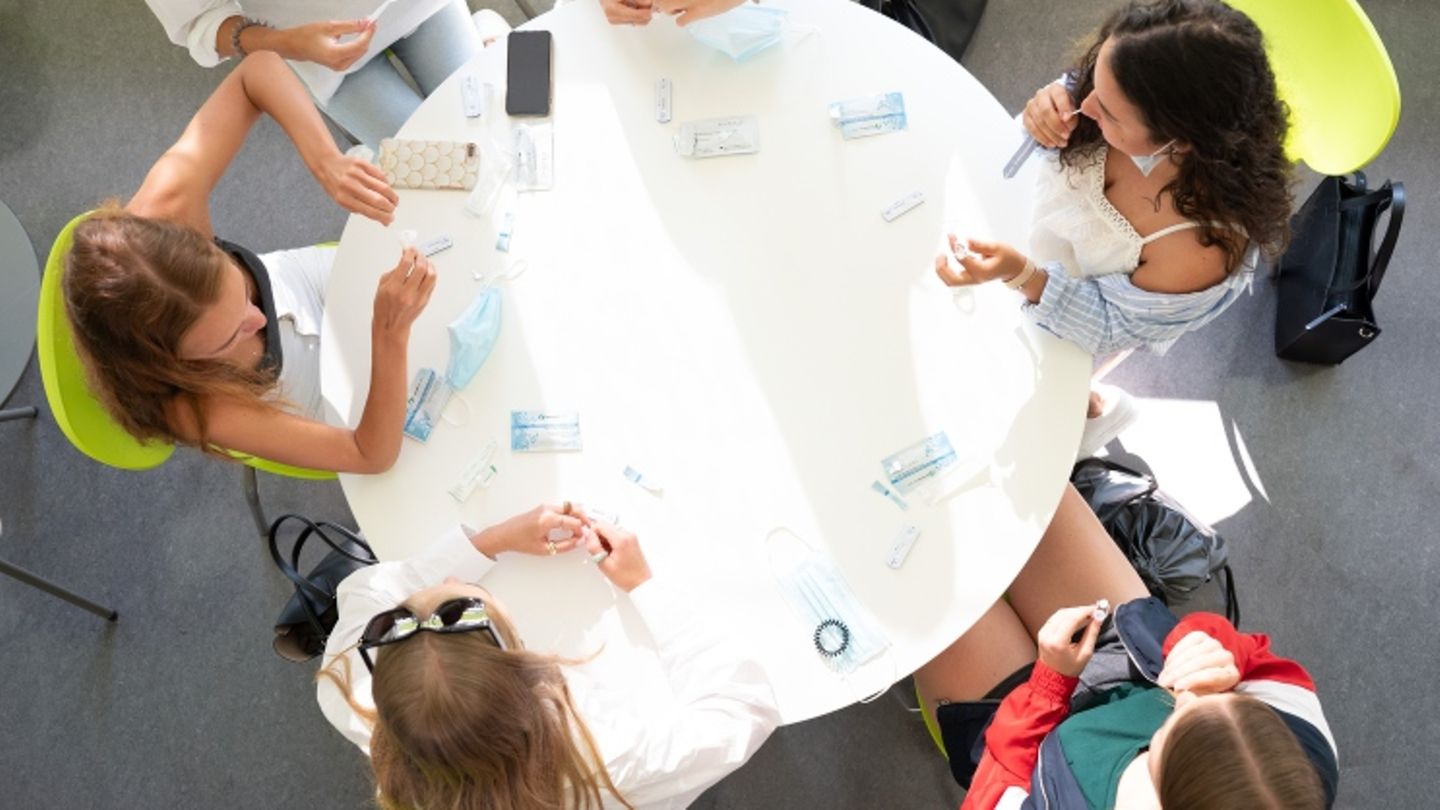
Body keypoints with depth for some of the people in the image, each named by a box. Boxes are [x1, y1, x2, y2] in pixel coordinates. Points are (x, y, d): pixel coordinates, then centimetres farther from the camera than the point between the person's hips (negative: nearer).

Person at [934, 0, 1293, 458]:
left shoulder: (1201, 249, -46)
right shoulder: (1134, 115, -34)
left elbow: (1115, 327, -29)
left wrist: (1020, 275, -44)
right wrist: (1049, 104, -32)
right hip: (1044, 227, 4)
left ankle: (1096, 409, 56)